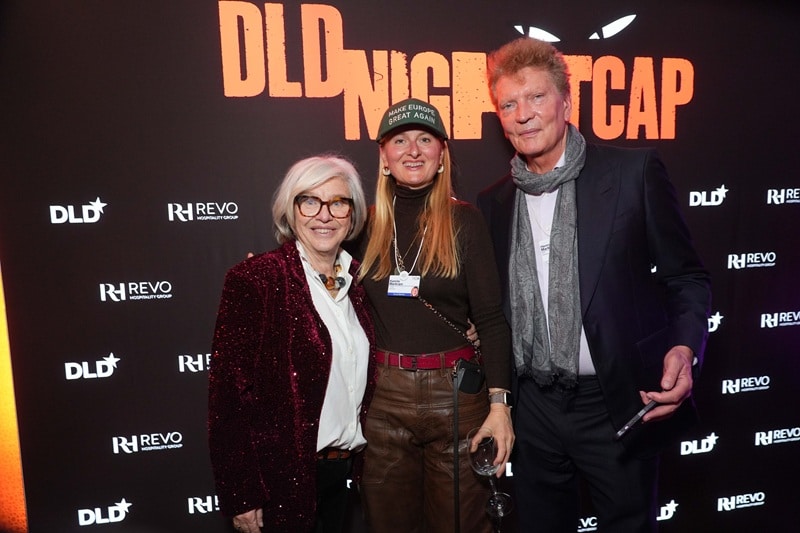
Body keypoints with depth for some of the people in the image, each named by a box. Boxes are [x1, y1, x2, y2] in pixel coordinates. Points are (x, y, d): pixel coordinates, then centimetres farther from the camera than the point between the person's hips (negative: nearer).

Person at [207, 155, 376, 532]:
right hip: (282, 478, -5)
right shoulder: (253, 279, -16)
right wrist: (240, 498, -14)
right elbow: (229, 393, -16)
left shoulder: (357, 279, 2)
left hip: (341, 471, 6)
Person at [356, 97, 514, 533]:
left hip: (455, 393, -2)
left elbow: (491, 318, -6)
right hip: (383, 397, 2)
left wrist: (499, 402, -13)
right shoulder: (367, 224, 3)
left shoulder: (464, 221, -4)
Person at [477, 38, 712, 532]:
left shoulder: (633, 172, -7)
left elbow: (688, 277, -4)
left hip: (619, 405, -3)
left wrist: (683, 349, -21)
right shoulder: (494, 201, 4)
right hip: (533, 410, 4)